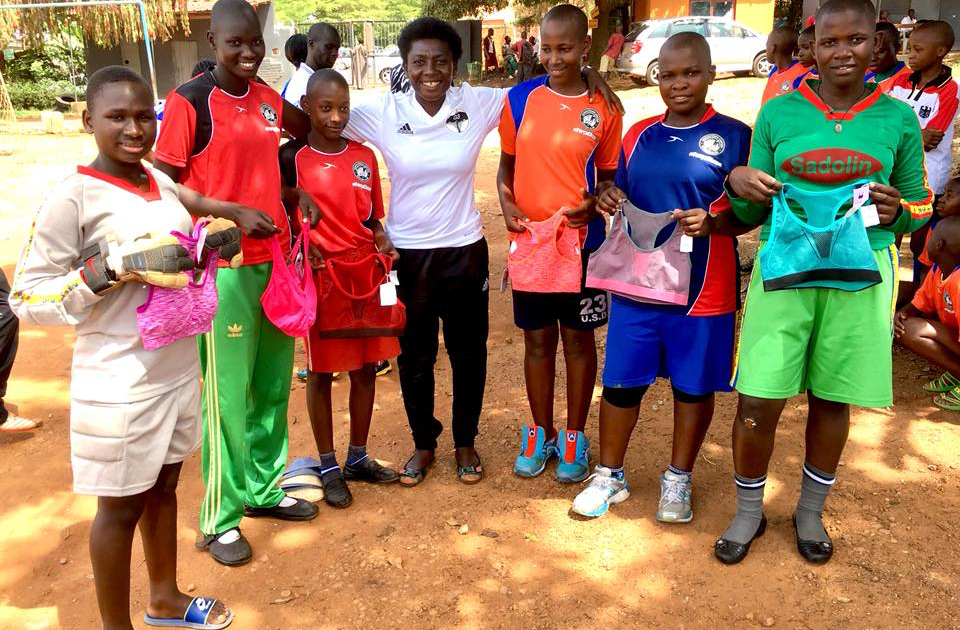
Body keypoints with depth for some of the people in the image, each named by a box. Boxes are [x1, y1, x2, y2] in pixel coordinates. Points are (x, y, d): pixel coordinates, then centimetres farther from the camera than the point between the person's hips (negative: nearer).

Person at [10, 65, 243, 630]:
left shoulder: (162, 183, 5)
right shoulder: (72, 198, -15)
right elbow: (27, 300, -15)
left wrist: (214, 244, -3)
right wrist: (116, 267, -26)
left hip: (180, 367, 7)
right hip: (120, 384, -7)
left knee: (164, 485, 22)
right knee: (122, 506, 10)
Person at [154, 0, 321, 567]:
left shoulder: (269, 100, 10)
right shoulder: (189, 101, -8)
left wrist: (298, 194, 6)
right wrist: (233, 213, -19)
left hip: (276, 260, 6)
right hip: (223, 267, -6)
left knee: (273, 384, 13)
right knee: (227, 393, -1)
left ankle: (264, 488, 31)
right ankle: (220, 518, 14)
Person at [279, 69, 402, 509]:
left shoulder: (364, 156, 7)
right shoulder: (291, 157, -5)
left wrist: (383, 242, -4)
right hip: (320, 276, -4)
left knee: (366, 367, 12)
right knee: (322, 372, 7)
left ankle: (358, 457, 29)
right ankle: (329, 466, 21)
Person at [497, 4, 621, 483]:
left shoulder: (603, 109, -2)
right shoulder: (520, 99, 0)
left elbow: (608, 176, 6)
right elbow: (507, 164, 8)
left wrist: (595, 204, -15)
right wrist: (507, 206, -10)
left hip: (581, 243, -1)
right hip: (528, 242, 1)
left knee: (578, 339, 10)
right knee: (537, 340, 12)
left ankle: (574, 437, 27)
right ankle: (540, 434, 29)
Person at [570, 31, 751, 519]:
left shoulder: (735, 136, -4)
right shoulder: (638, 136, 8)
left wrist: (712, 223, -24)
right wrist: (609, 201, -6)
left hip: (703, 289, -3)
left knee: (693, 386, 11)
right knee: (621, 382, 8)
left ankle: (678, 480, 31)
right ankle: (609, 475, 27)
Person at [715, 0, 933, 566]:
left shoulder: (898, 119, 3)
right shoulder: (778, 112, 2)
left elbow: (922, 206, 12)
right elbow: (752, 212, 7)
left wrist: (898, 212, -11)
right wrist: (738, 183, -15)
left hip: (860, 277, 1)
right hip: (784, 270, -1)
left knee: (831, 400, 11)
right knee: (758, 401, -3)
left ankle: (811, 512, 34)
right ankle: (749, 512, 22)